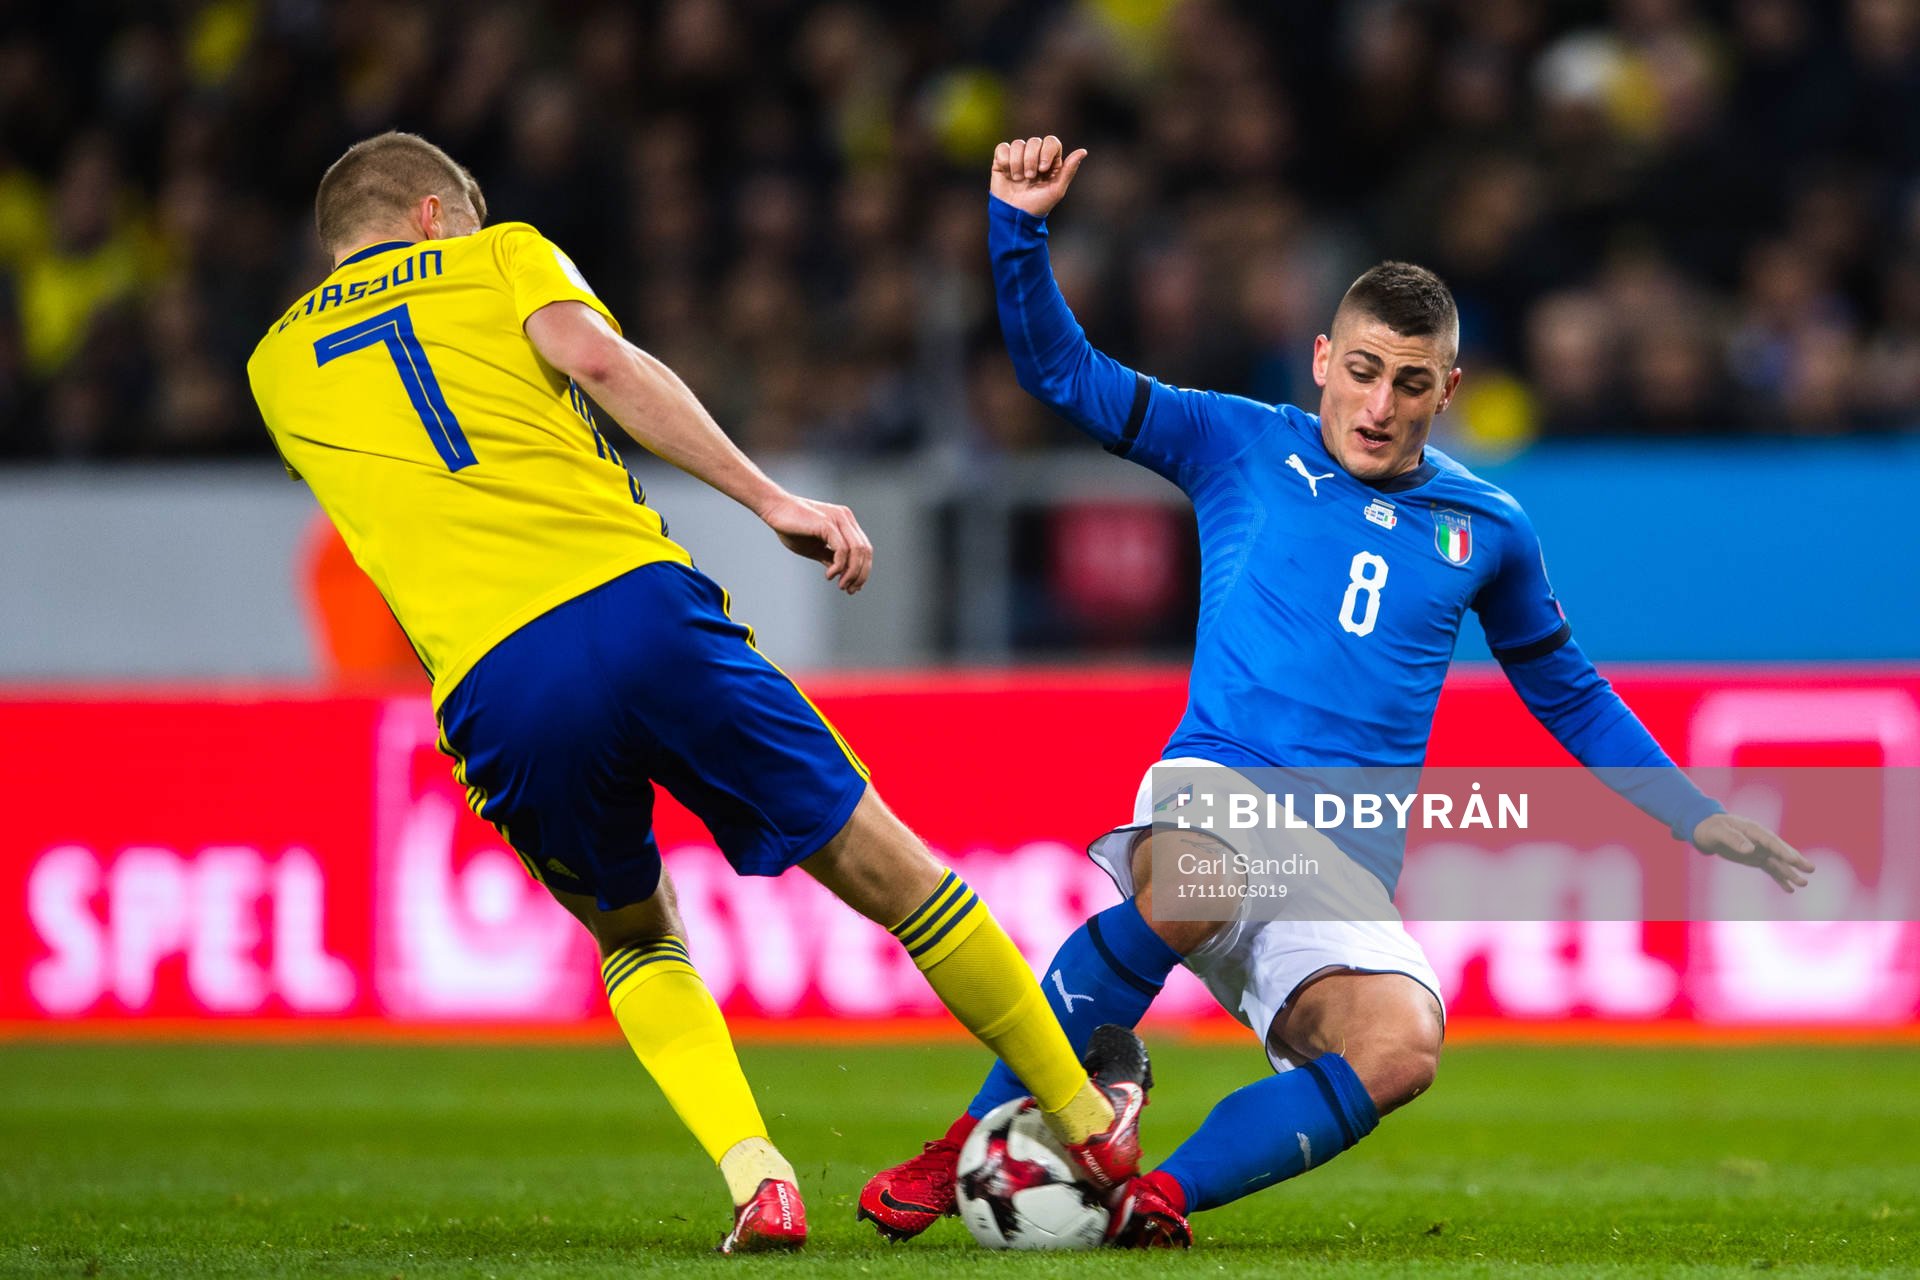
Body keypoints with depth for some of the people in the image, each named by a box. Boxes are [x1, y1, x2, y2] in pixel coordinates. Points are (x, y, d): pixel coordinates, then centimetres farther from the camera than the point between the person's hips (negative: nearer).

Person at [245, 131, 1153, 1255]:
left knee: (635, 936, 27)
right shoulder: (499, 254, 18)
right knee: (884, 867, 14)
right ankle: (1093, 1120, 27)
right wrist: (770, 498, -3)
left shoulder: (276, 368, 26)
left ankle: (756, 1181, 4)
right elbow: (597, 361, -1)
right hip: (637, 604, -2)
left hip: (490, 688, 2)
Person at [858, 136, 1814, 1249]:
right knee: (1194, 883, -41)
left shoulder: (1485, 528, 15)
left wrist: (1698, 818, 22)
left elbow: (1570, 694, 28)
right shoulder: (1240, 447, 9)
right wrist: (1021, 226, -6)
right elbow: (1062, 370, 8)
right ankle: (969, 1147, -27)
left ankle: (1160, 1196, -26)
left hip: (1348, 874, 2)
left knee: (1401, 1048, -32)